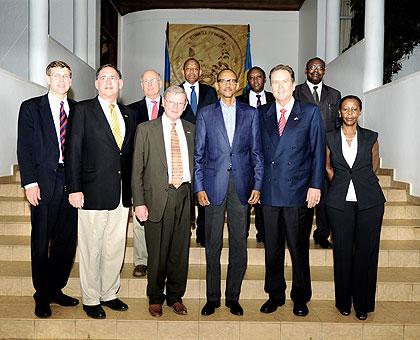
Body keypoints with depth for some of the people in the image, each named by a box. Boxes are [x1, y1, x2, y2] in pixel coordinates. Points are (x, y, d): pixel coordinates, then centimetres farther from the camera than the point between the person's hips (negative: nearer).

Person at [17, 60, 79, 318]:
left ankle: (56, 289, 27)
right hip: (44, 183, -3)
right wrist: (30, 183, -11)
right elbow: (25, 149, -2)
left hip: (71, 183, 3)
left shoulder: (77, 110, 11)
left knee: (67, 240, 10)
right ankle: (42, 297, 21)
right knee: (41, 241, 6)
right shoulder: (31, 108, 3)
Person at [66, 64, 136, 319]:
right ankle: (91, 300, 20)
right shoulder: (83, 110, 0)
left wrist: (131, 191, 9)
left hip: (121, 193, 5)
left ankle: (109, 294, 28)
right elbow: (74, 151, -5)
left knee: (116, 248, 12)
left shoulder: (129, 115, 14)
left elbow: (130, 154, 13)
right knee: (92, 249, 4)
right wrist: (74, 189, -11)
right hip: (93, 192, -4)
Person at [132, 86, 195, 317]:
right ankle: (155, 298, 23)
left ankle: (175, 296, 27)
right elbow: (137, 169, -1)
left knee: (180, 250, 10)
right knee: (157, 252, 4)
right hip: (158, 196, -3)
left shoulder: (191, 130, 12)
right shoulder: (146, 129, 2)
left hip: (184, 195, 3)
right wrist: (139, 202, -7)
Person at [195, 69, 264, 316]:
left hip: (241, 185, 1)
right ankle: (212, 298, 18)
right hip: (214, 185, -1)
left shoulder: (251, 114, 10)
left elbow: (256, 152, 8)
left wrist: (257, 185, 0)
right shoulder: (205, 114, 8)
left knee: (239, 245, 5)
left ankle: (233, 297, 19)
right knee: (213, 245, 5)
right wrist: (199, 187, -2)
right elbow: (199, 154, 5)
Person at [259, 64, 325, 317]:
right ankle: (275, 295, 27)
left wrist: (315, 185, -7)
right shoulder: (262, 114, 11)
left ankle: (300, 298, 23)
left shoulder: (311, 112, 3)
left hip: (298, 192, -2)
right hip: (270, 192, 3)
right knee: (272, 248, 11)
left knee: (299, 248, 6)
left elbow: (318, 151, 0)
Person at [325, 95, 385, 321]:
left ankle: (363, 304, 18)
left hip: (369, 201, 0)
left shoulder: (371, 138, 3)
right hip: (340, 202, 0)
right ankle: (344, 302, 21)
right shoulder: (330, 139, 4)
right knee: (342, 252, 4)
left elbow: (374, 165, 17)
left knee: (366, 251, 3)